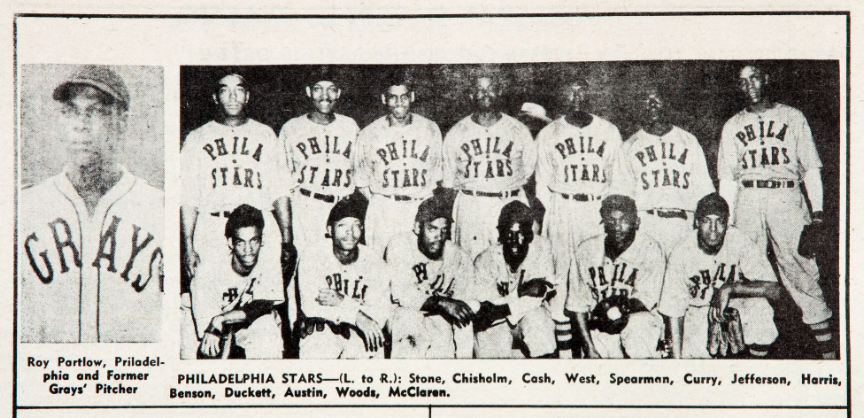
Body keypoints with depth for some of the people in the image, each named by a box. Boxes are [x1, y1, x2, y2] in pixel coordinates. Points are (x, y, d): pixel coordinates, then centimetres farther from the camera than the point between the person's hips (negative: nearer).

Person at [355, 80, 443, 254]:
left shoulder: (431, 129, 10)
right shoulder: (368, 134, 6)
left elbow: (437, 176, 14)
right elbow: (362, 183, 10)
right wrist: (381, 205, 0)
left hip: (423, 209, 1)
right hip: (383, 213, -1)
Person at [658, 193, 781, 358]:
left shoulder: (740, 241, -21)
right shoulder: (681, 254, -20)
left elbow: (774, 289, -26)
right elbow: (673, 312, -16)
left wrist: (730, 288, -38)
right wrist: (677, 358, -21)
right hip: (697, 312, -2)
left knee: (757, 301, -27)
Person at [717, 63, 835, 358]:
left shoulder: (792, 117, 15)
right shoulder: (732, 126, 19)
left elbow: (811, 167, 11)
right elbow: (727, 178, 16)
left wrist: (817, 208, 1)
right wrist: (726, 220, 6)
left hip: (786, 198, -2)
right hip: (747, 199, 2)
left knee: (799, 266, -10)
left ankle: (826, 345, -7)